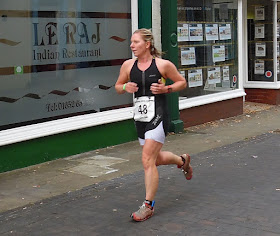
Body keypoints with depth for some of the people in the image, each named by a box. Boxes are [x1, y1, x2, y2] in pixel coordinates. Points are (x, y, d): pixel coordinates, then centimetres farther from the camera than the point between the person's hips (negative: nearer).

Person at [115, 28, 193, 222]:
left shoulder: (163, 65, -8)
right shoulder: (128, 65, 3)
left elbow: (182, 82, 4)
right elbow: (118, 86, 16)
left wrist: (166, 89, -14)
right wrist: (125, 88, -7)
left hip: (158, 117, -6)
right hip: (140, 117, 6)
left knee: (148, 160, -12)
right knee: (156, 158, 20)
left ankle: (148, 206, -1)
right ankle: (182, 161, 52)